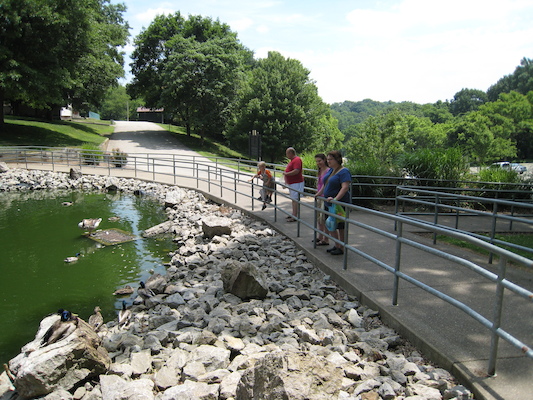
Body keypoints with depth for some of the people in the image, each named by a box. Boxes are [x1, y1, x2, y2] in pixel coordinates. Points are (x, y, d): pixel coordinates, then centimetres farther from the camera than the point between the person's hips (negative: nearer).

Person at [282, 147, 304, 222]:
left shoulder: (297, 160, -16)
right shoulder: (292, 160, 17)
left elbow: (296, 171, -27)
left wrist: (286, 174, -17)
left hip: (296, 183, -10)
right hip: (291, 183, 10)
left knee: (295, 200, -9)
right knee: (293, 199, 14)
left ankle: (294, 217, -7)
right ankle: (293, 214, 22)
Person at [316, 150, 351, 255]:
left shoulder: (344, 172, -16)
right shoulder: (331, 170, 11)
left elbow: (345, 187, -28)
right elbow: (325, 184, 23)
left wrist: (335, 198, -36)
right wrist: (319, 194, 19)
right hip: (328, 203, 9)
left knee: (340, 227, 2)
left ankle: (341, 248, 13)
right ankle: (336, 245, 26)